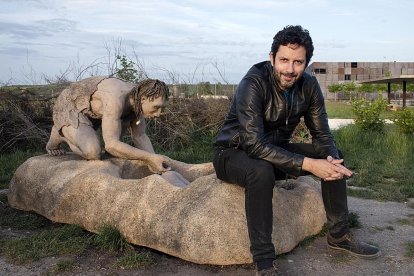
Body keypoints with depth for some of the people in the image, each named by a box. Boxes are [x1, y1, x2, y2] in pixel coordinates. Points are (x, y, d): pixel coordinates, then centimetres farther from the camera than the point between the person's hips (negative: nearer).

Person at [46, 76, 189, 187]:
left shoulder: (139, 98, -12)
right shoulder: (116, 100, -38)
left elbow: (140, 137, -6)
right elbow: (111, 145, -39)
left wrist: (154, 162, -20)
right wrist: (149, 157, -36)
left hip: (88, 110, 8)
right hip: (68, 109, -8)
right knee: (93, 153, -26)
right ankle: (60, 134, 0)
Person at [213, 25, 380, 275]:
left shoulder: (309, 85, -8)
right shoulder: (253, 84, -28)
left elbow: (322, 134, -3)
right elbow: (255, 145, -35)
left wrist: (331, 158, -27)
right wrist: (308, 164, -38)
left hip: (276, 150, 6)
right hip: (234, 154, -6)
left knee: (335, 157, -5)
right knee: (261, 171, -39)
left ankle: (339, 235, 10)